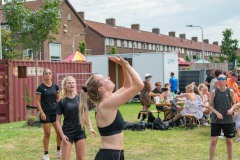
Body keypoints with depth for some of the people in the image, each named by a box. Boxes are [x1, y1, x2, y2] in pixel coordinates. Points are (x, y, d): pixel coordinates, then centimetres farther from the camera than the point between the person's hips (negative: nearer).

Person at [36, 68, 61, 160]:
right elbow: (38, 101, -7)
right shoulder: (40, 87, -7)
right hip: (45, 113, -4)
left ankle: (58, 150, 22)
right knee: (47, 133, -1)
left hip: (55, 112, 4)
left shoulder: (55, 86, 4)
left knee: (59, 132, 1)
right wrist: (42, 112, -14)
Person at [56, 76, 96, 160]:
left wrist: (90, 128, -2)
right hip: (67, 133, -3)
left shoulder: (80, 98, 3)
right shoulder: (62, 102, -6)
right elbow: (58, 120, -4)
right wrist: (62, 135, -12)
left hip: (80, 132, 3)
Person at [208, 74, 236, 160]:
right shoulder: (214, 92, -4)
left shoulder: (230, 91, -3)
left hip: (228, 120, 1)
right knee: (213, 141, -3)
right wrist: (217, 113, -16)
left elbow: (234, 103, 6)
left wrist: (231, 109, -15)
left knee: (229, 141, 11)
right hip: (216, 120, -1)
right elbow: (210, 105, -1)